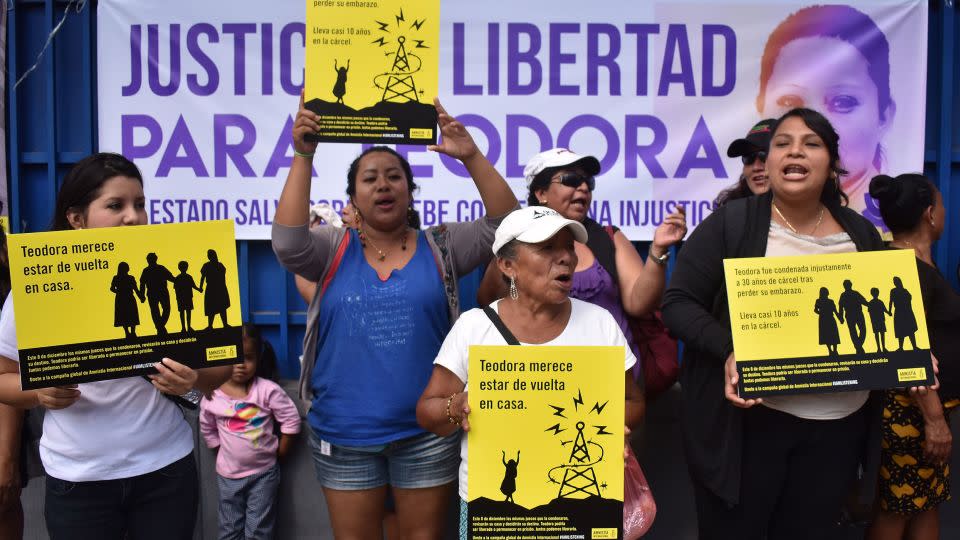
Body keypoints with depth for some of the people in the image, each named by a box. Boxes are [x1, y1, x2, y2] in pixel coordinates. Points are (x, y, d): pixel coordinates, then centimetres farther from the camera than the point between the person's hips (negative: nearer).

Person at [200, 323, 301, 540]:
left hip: (263, 472, -2)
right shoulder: (211, 395, -10)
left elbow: (291, 420, -11)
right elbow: (207, 430, 7)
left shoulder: (268, 390, -17)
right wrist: (224, 452, 4)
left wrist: (279, 452, -6)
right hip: (228, 474, 2)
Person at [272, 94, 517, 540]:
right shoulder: (334, 251, 1)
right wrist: (303, 158, -21)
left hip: (426, 432, 0)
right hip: (344, 436, 1)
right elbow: (288, 241, -17)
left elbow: (504, 225, -9)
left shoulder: (439, 247, 1)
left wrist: (471, 157, -19)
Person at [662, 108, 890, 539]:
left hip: (839, 424, 4)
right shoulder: (730, 222, -7)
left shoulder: (861, 233, 8)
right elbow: (678, 303, -9)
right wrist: (729, 352, -24)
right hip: (747, 419, -4)